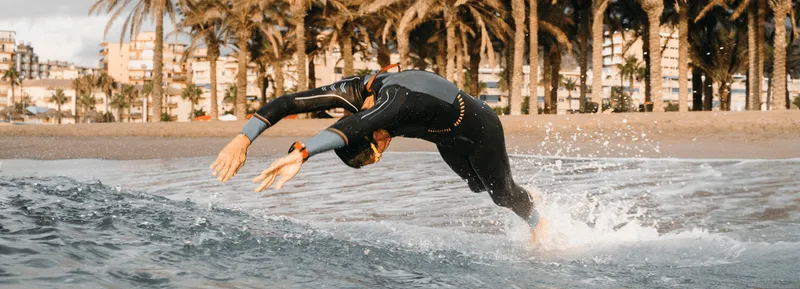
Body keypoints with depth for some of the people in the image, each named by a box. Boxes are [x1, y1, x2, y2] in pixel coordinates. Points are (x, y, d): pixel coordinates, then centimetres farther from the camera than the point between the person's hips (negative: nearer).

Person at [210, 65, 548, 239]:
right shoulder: (356, 89, -29)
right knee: (476, 186, 33)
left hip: (481, 130, -8)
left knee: (503, 194, 19)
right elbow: (285, 102, -32)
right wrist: (244, 138, -45)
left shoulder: (396, 101, -49)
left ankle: (541, 224, 53)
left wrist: (300, 154, -85)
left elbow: (357, 125, -71)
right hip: (448, 138, 8)